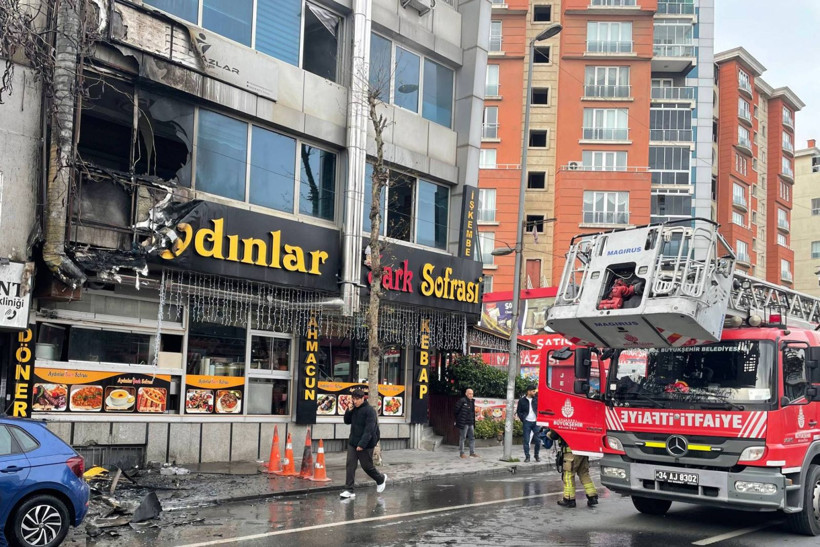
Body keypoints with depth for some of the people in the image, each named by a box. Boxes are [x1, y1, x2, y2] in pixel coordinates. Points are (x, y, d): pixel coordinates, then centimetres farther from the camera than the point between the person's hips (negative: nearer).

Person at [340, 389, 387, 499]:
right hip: (352, 443, 6)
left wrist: (362, 444, -28)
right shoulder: (354, 409, 7)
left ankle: (381, 479, 33)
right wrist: (349, 411, -2)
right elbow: (347, 421, 18)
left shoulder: (370, 410, -15)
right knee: (350, 466, -2)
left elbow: (369, 429, -21)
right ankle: (349, 490, -1)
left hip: (365, 445, -6)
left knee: (367, 466, 7)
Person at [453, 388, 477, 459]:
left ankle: (472, 452, 16)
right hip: (464, 423, -8)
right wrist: (458, 419, -3)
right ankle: (461, 453, 7)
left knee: (472, 438, 10)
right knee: (462, 438, 0)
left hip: (471, 423, 8)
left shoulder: (472, 402, 12)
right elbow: (456, 410, -9)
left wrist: (473, 422, 15)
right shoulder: (462, 401, -12)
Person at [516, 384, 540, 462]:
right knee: (526, 440, 0)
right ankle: (527, 456, 8)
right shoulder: (522, 400, 0)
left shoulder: (536, 399, 5)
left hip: (536, 422, 2)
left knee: (538, 440, 1)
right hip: (527, 423, -2)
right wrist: (523, 420, -2)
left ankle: (537, 455, 17)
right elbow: (519, 411, 7)